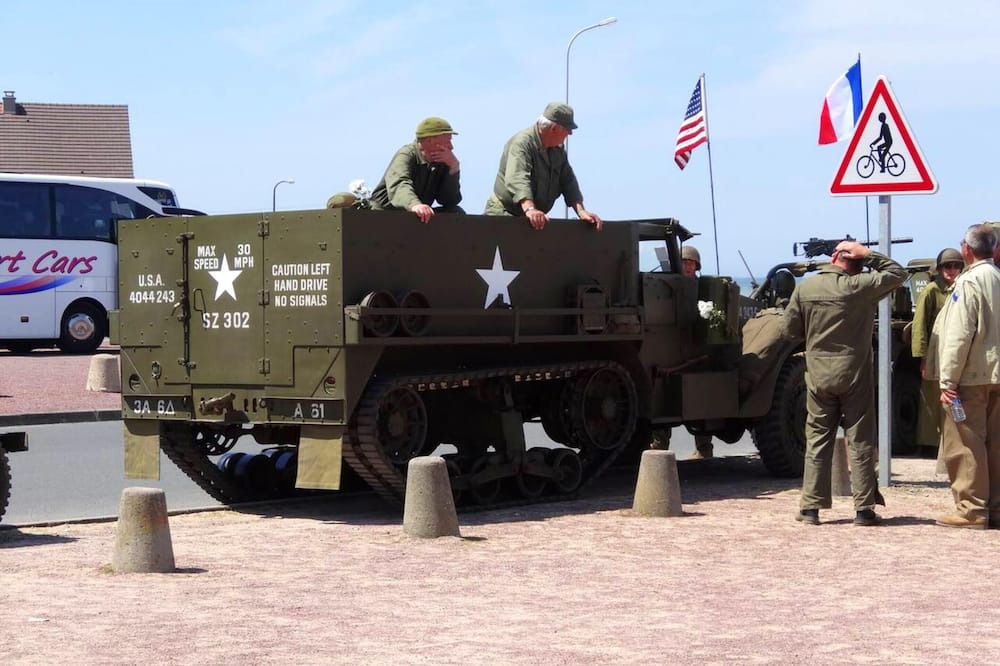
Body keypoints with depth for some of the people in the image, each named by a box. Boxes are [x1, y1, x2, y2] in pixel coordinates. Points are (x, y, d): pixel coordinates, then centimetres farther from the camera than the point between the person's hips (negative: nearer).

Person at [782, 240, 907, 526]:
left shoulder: (804, 288, -2)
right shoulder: (859, 287, -11)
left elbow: (790, 331, 5)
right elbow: (898, 273, 1)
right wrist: (869, 255, 0)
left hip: (818, 378, 2)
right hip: (855, 377, -2)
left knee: (817, 441, 10)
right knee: (861, 444, 3)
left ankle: (810, 506, 8)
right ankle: (864, 508, 3)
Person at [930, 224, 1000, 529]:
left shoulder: (969, 282, -13)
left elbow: (959, 335, -18)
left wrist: (948, 381, -15)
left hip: (972, 375, -7)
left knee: (965, 443, -2)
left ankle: (971, 509, -2)